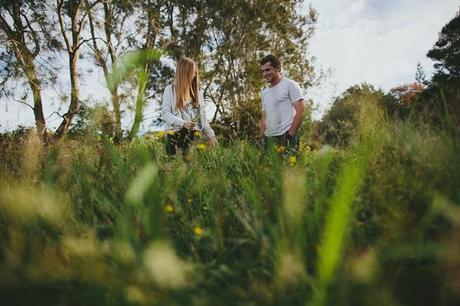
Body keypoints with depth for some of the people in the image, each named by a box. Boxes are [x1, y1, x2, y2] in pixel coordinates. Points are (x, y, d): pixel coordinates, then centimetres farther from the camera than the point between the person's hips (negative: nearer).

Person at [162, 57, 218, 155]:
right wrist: (183, 123, -17)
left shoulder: (197, 93, 15)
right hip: (176, 135, -3)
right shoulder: (170, 90, 4)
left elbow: (203, 118, 15)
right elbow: (165, 114, -2)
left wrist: (211, 135, 2)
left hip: (194, 135, 3)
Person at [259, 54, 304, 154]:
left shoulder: (290, 85, 0)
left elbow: (300, 111, -8)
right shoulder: (264, 92, 19)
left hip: (286, 135, -6)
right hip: (269, 137, 6)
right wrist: (263, 135, 9)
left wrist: (290, 134, -15)